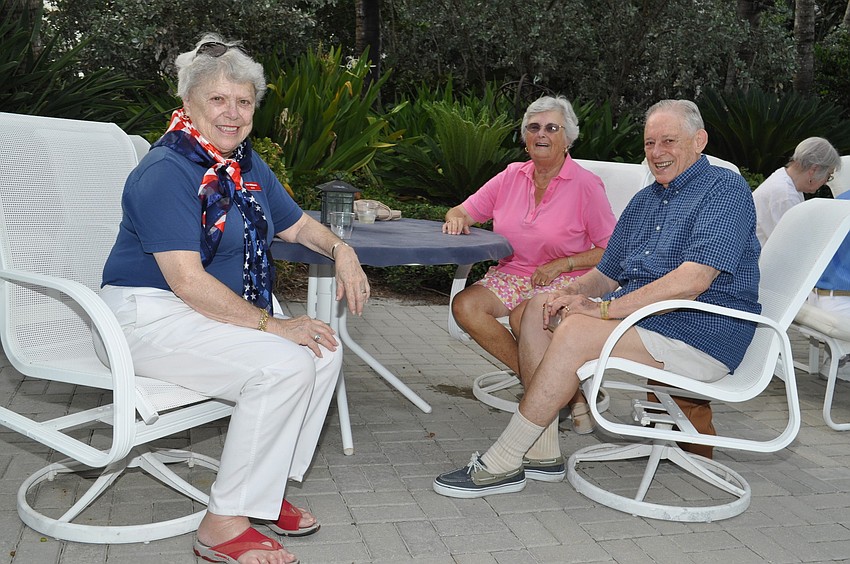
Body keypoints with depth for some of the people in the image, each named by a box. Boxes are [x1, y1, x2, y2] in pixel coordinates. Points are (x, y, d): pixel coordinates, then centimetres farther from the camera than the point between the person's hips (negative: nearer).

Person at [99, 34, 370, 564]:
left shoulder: (248, 165, 9)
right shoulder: (166, 172, -19)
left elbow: (297, 224, 22)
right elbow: (187, 282, -26)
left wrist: (340, 249, 1)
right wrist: (270, 324, -26)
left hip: (226, 307, 9)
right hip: (152, 315, -9)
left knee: (324, 350, -8)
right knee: (284, 364, -26)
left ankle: (267, 488, 4)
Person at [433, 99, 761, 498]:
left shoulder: (725, 190, -9)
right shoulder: (644, 201, 20)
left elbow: (694, 280, -23)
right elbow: (607, 273, 21)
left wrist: (606, 307, -23)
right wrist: (570, 294, -4)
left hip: (700, 333, -9)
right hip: (638, 310, 9)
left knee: (576, 331, -27)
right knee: (539, 308, -4)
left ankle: (502, 464, -20)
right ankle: (543, 451, -7)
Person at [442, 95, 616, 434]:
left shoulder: (586, 184, -4)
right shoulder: (512, 176, 8)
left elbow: (611, 251, -4)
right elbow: (466, 212, 13)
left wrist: (563, 264, -15)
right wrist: (456, 218, -12)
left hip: (566, 281, -5)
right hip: (512, 274, 5)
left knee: (524, 316, -35)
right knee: (464, 305, -22)